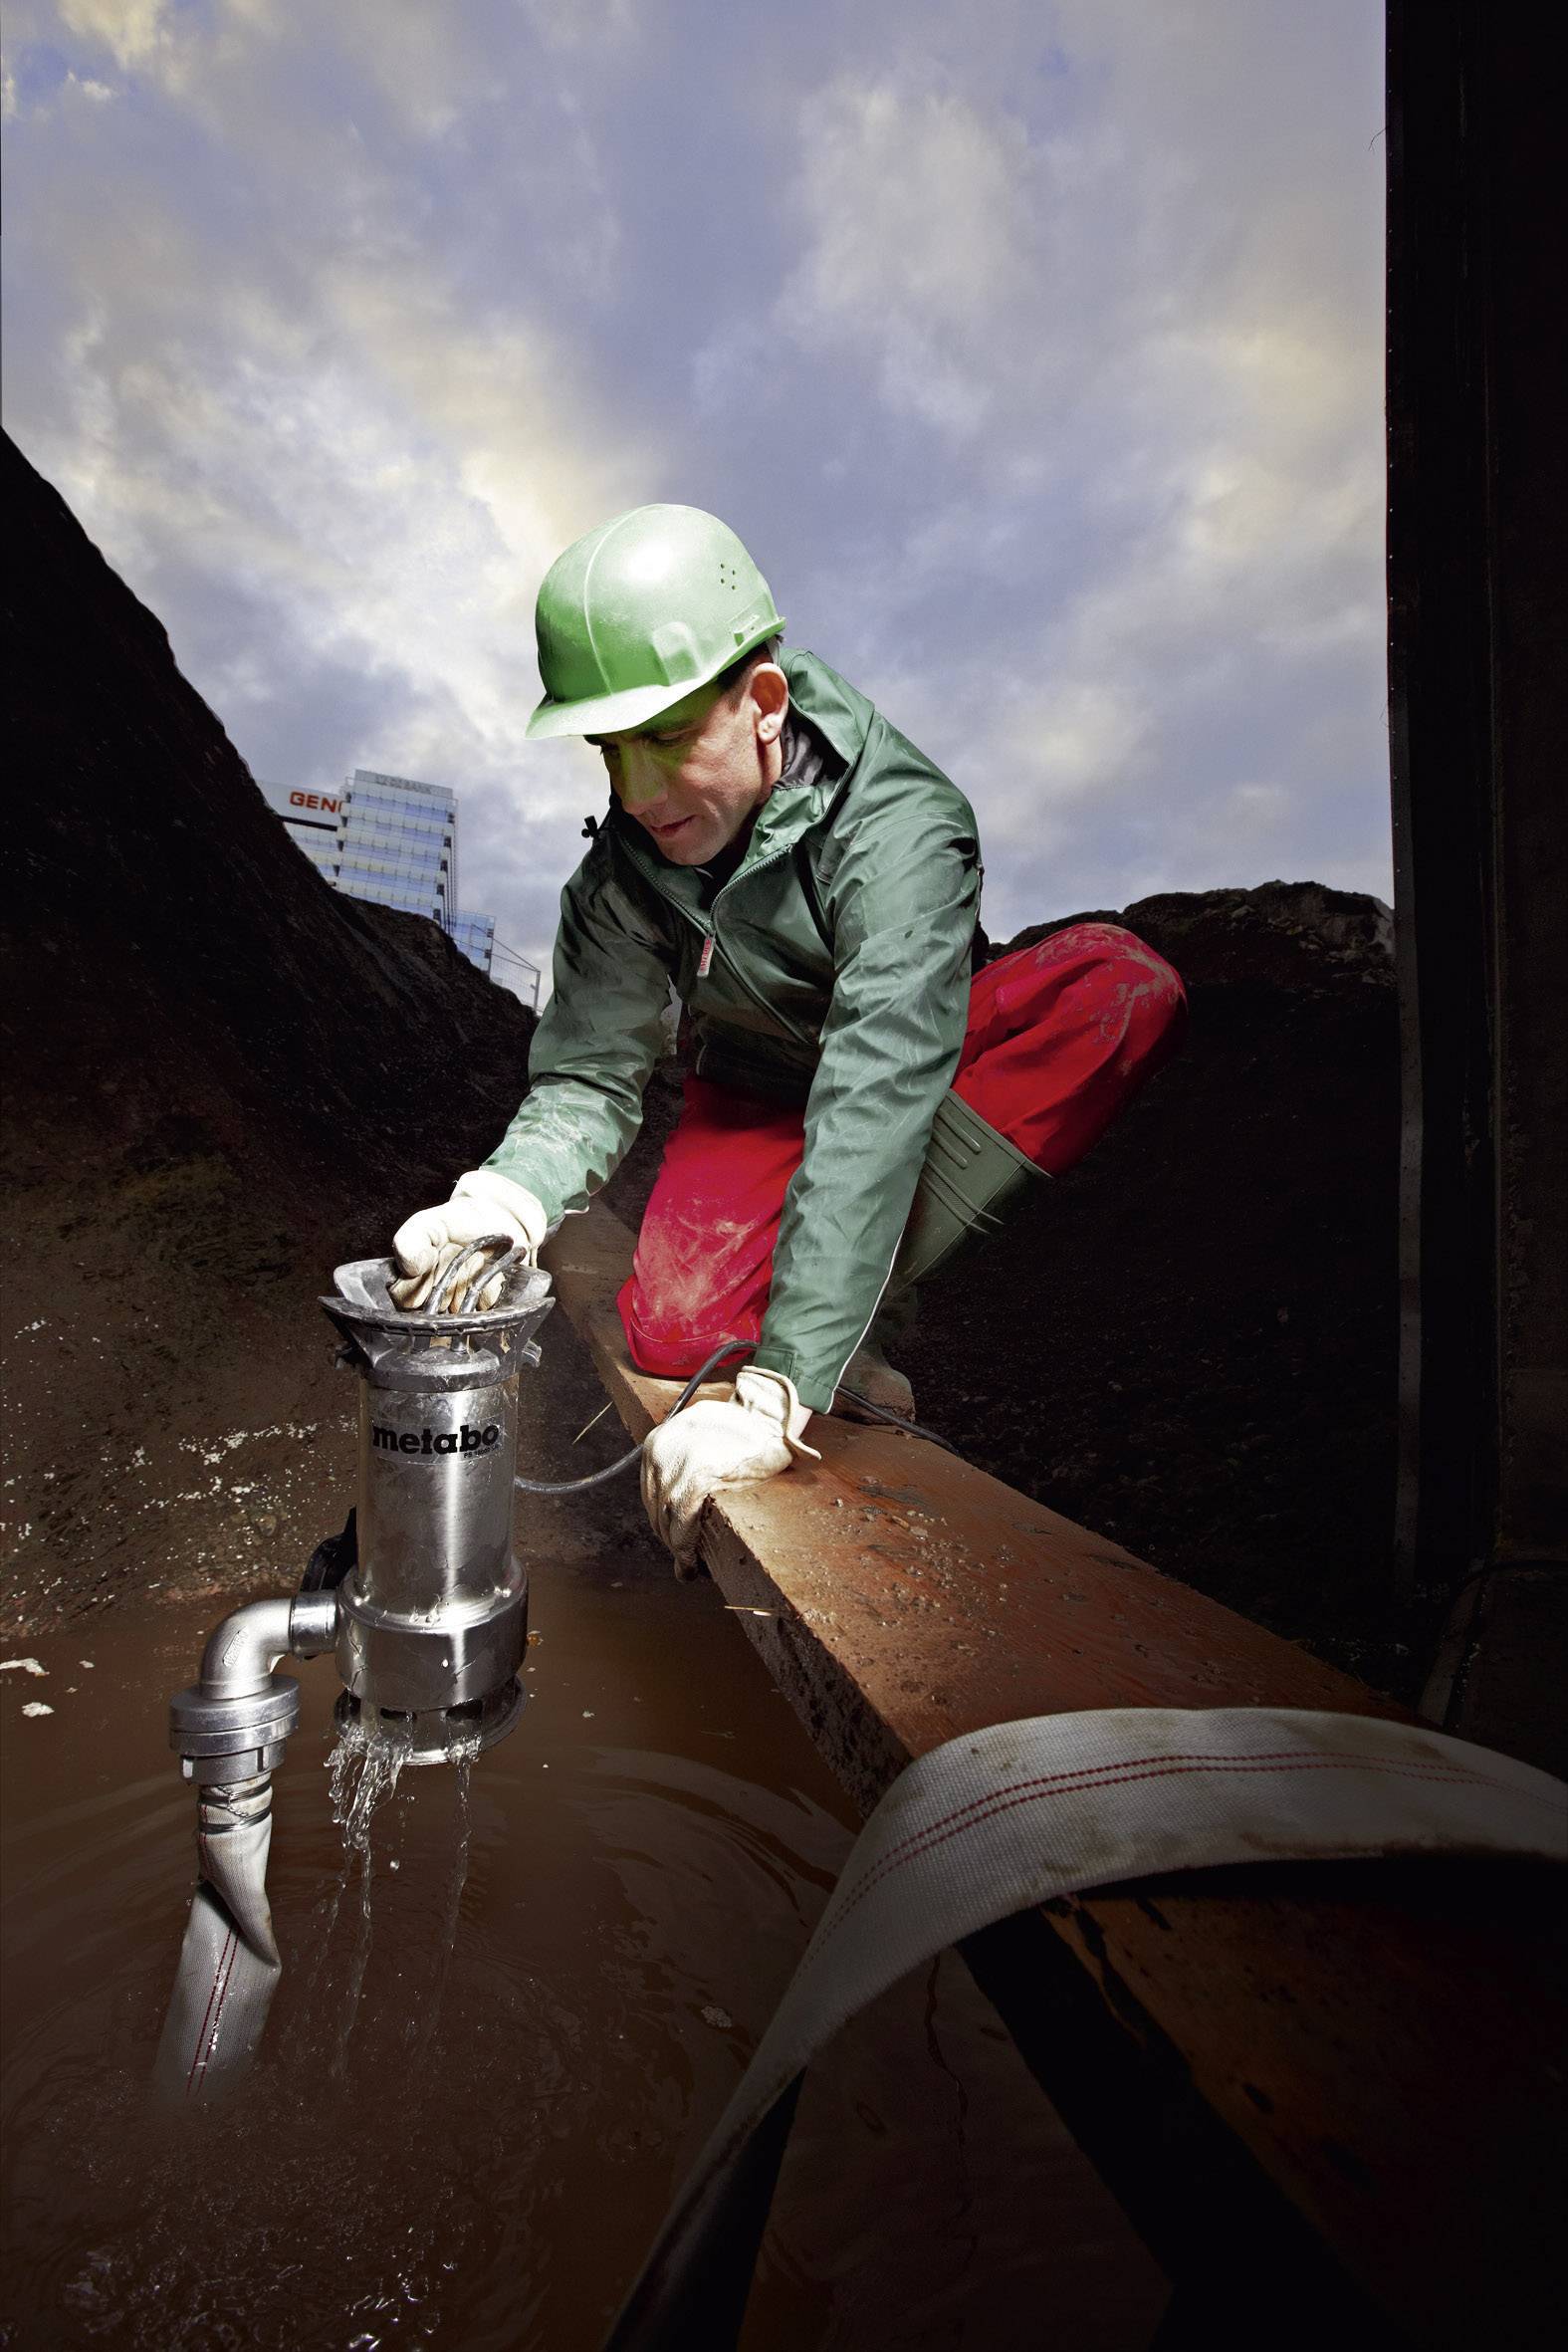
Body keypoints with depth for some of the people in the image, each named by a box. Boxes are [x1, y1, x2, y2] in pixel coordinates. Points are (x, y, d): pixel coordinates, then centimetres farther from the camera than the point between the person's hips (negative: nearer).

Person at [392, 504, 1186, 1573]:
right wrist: (506, 1196, -40)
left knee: (1124, 979, -33)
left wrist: (777, 1389, -50)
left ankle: (861, 1288, -25)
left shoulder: (899, 824, -32)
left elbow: (878, 1094, -43)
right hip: (757, 1097, 2)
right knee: (674, 1331, -27)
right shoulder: (623, 867, -15)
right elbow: (587, 1076, -14)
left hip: (936, 1074, -1)